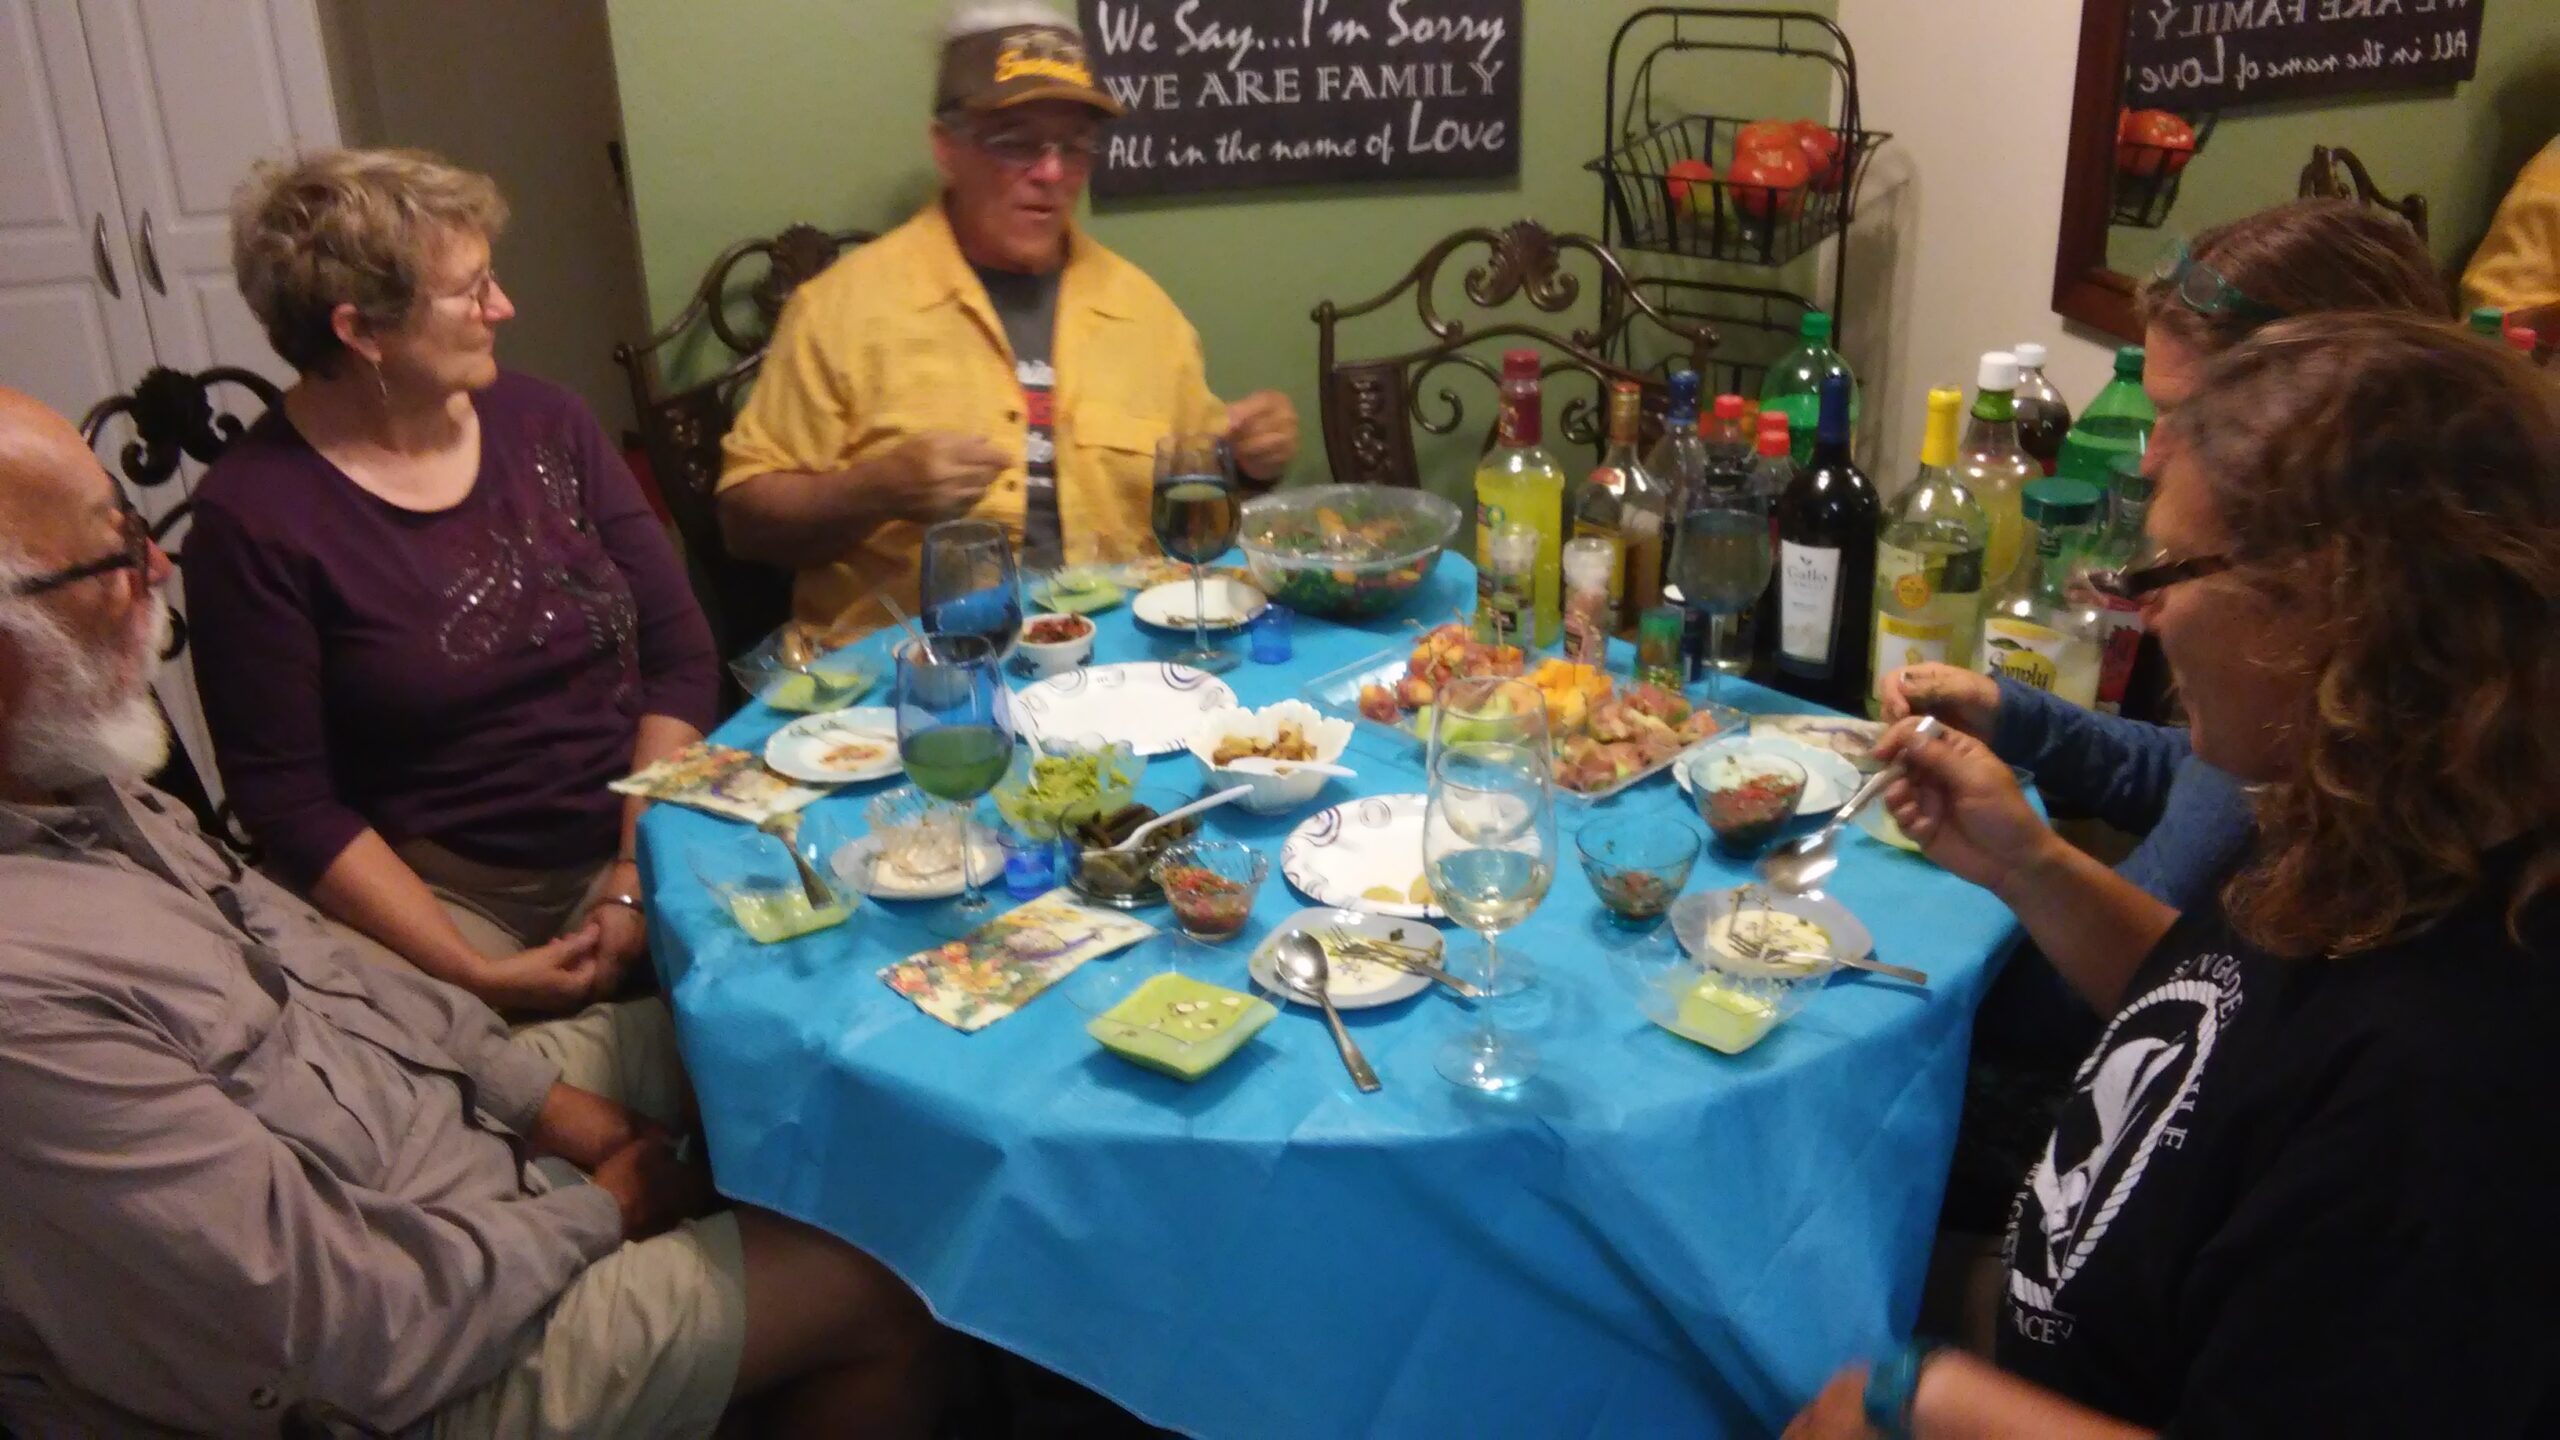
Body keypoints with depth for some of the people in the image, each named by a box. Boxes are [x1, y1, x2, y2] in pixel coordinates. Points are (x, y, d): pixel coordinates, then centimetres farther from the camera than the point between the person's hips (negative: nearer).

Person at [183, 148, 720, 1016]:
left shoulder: (542, 422, 4)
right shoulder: (255, 514, -8)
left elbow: (680, 653, 3)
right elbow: (290, 804, -7)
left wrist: (642, 877, -9)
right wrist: (474, 974, -16)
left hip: (633, 846, 4)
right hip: (440, 893, -3)